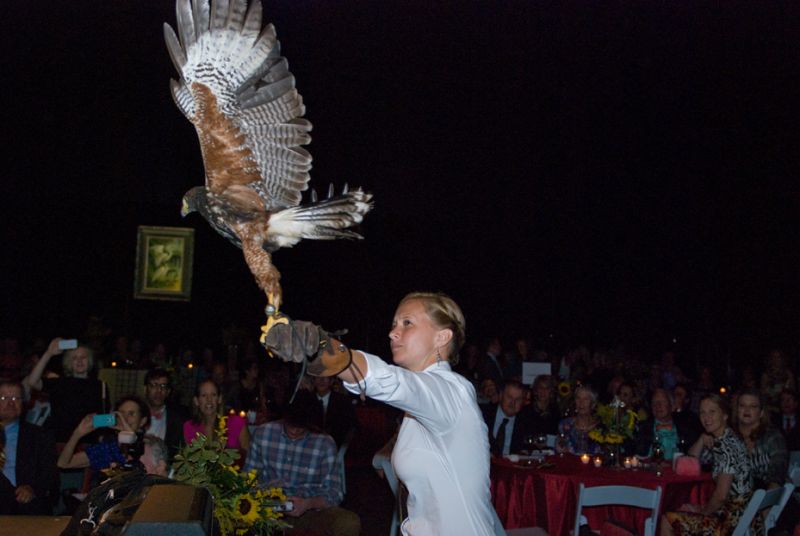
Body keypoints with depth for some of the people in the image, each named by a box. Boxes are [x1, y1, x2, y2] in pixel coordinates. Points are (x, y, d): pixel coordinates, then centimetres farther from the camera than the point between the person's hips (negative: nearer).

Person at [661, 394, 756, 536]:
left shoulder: (726, 445, -19)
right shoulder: (718, 441, 9)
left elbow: (721, 495, -23)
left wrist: (704, 511, -4)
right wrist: (702, 440, 1)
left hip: (735, 523, -9)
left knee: (667, 521, -5)